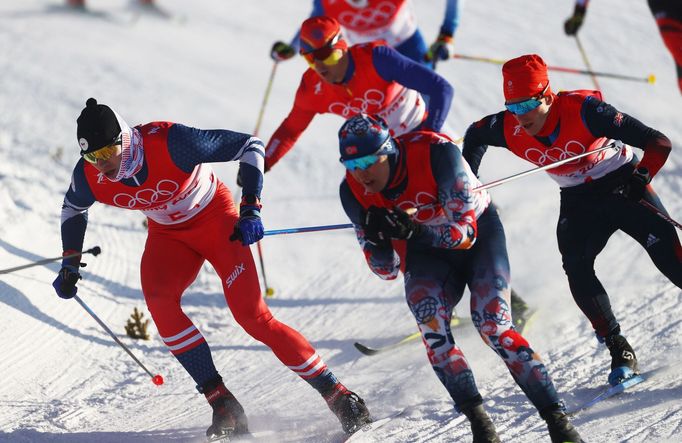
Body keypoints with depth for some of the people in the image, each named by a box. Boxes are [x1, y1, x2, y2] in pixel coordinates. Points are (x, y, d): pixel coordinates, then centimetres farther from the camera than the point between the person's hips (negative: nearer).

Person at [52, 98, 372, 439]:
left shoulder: (169, 142, -33)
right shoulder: (89, 176, -19)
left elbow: (250, 145, -24)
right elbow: (73, 208, 8)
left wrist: (251, 209, -30)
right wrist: (70, 264, 3)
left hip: (215, 219, -4)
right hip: (168, 234, 4)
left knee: (252, 316, -17)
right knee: (157, 298, -26)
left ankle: (336, 394, -5)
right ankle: (223, 405, -20)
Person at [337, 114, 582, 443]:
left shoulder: (435, 153, -31)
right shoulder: (354, 192, -19)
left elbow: (466, 232, -30)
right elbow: (387, 271, -13)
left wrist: (411, 230, -46)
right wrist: (378, 242, -36)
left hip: (479, 233, -3)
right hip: (426, 253, 3)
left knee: (492, 325, -21)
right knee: (430, 323, -25)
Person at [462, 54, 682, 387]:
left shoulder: (583, 110, -30)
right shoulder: (509, 128, -17)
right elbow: (475, 136, 9)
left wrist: (641, 178, -40)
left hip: (623, 184, -4)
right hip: (578, 200, 4)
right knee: (576, 268, -19)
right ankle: (619, 351, -12)